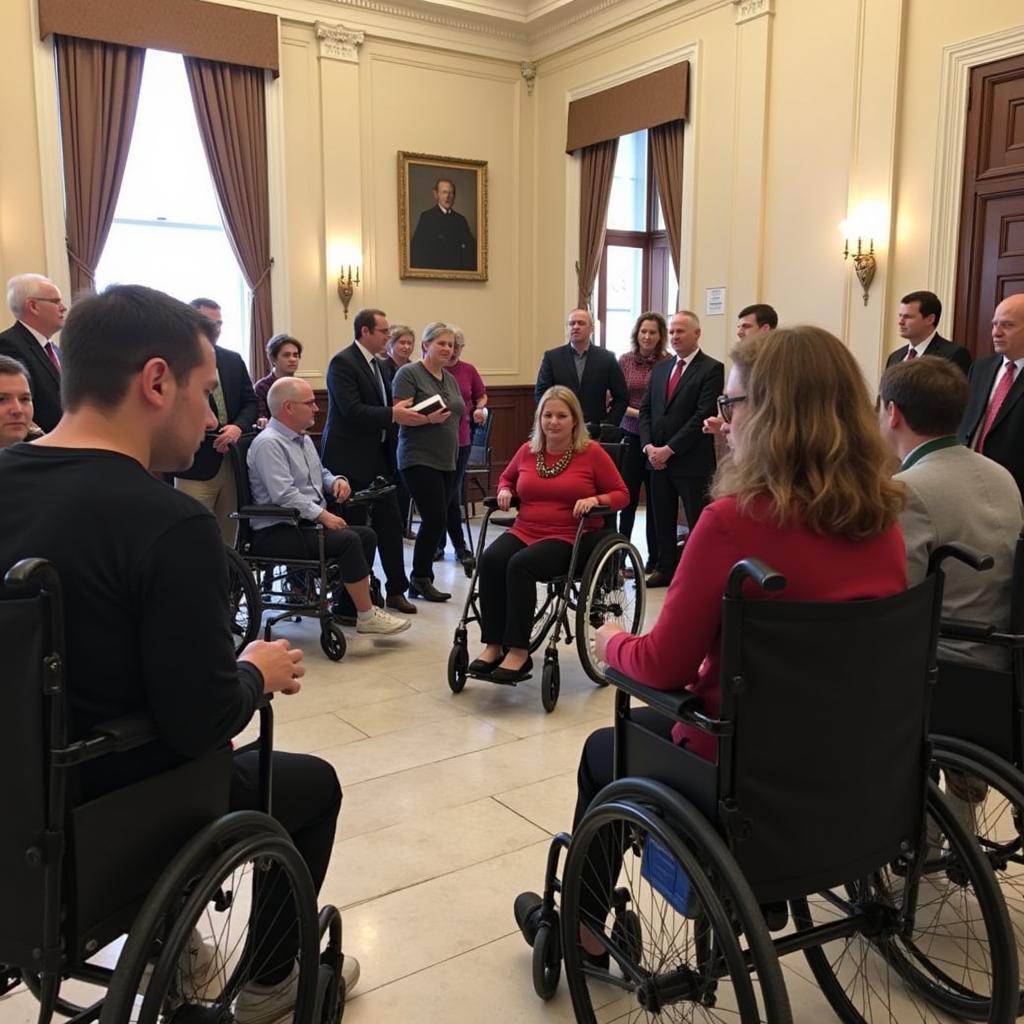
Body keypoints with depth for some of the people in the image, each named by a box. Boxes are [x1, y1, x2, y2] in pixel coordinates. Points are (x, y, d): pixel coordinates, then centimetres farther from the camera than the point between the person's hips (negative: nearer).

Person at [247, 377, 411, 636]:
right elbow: (284, 495, -24)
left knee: (367, 535, -4)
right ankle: (366, 615, -16)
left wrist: (335, 481, 9)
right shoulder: (269, 443, -14)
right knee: (348, 540, -24)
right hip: (277, 534, -10)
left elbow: (319, 474, 32)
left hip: (308, 524, 10)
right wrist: (323, 515, -24)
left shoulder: (303, 439, 16)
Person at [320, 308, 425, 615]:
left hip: (379, 457, 8)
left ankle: (396, 589, 17)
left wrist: (403, 413, 2)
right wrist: (393, 415, -28)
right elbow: (352, 410, -23)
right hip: (351, 460, -8)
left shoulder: (376, 364, 15)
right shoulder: (342, 363, -13)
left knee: (390, 523, 8)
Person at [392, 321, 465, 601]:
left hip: (447, 461, 8)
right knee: (436, 518, -13)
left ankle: (420, 579, 14)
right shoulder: (409, 373, -6)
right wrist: (429, 418, -28)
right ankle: (421, 578, 2)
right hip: (419, 459, -7)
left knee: (436, 520, 6)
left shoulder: (451, 379, 17)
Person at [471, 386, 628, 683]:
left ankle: (518, 651, -25)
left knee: (520, 565, -33)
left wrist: (595, 500, -17)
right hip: (524, 531, 5)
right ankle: (493, 644, -23)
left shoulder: (592, 452, -2)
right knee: (490, 558, -27)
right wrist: (505, 491, 7)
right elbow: (506, 477, 30)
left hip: (570, 538, -4)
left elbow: (621, 494, 2)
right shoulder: (528, 450, 11)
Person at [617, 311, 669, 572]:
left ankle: (654, 560, 17)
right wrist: (638, 413, -11)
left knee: (656, 500, 6)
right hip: (631, 437, 1)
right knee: (627, 499, 1)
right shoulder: (625, 361, 3)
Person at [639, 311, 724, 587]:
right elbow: (646, 409, 13)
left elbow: (703, 416, -15)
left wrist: (670, 449, -16)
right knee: (662, 519, 13)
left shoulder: (711, 369, -7)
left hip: (692, 461, -6)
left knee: (698, 522, -1)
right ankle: (665, 568, 25)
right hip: (658, 458, 7)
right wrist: (649, 446, -3)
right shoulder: (660, 368, 15)